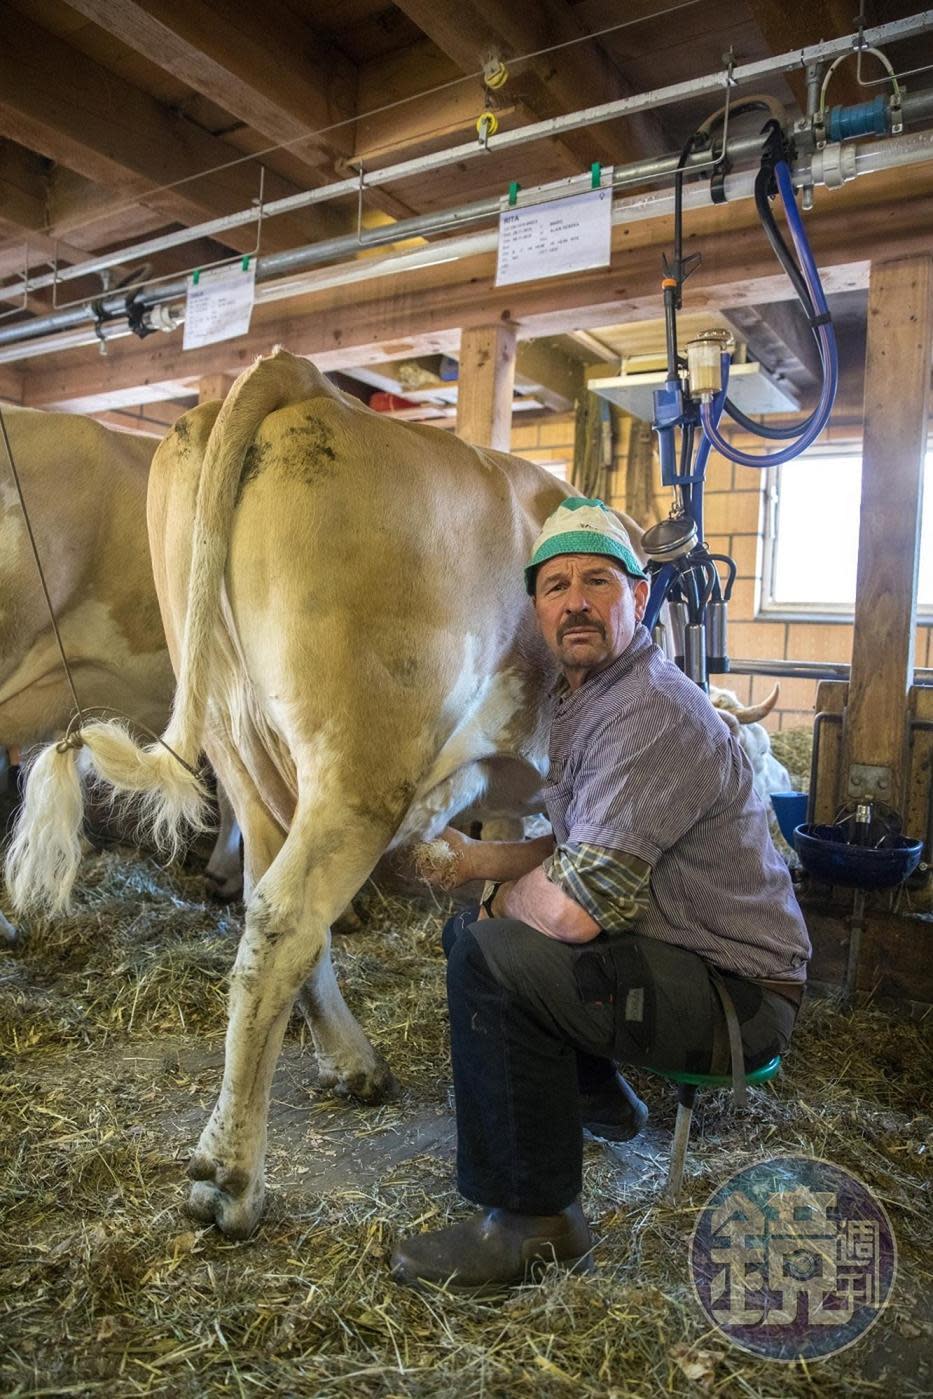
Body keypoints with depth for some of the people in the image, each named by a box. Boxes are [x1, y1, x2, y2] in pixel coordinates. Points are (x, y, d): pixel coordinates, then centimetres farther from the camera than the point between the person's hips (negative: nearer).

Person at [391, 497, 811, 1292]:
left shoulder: (653, 714, -25)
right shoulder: (586, 698, 8)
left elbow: (574, 907, -31)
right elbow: (577, 847, 17)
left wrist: (506, 893, -9)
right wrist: (478, 862, 0)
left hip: (736, 994, -10)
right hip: (681, 954, 10)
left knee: (489, 955, -24)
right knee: (485, 919, 18)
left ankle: (533, 1220, -7)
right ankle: (599, 1097, 32)